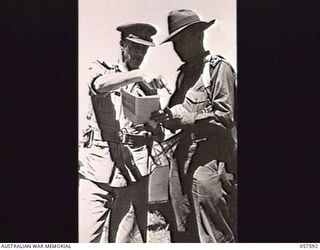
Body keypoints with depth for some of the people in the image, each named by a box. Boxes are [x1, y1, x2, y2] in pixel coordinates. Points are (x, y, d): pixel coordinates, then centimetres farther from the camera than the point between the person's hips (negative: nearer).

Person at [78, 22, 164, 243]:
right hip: (97, 165, -2)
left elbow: (156, 131, 17)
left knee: (120, 240, 0)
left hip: (134, 169, 2)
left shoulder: (147, 86, 19)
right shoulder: (101, 69, 12)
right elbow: (99, 85, -14)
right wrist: (137, 75, -26)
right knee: (85, 238, -8)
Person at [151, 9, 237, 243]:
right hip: (182, 161, 8)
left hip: (208, 160, -8)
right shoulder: (184, 72, 19)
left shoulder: (219, 68, -4)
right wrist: (166, 117, 1)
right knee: (185, 235, 12)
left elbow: (225, 117, -12)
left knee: (214, 236, -5)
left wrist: (182, 118, -17)